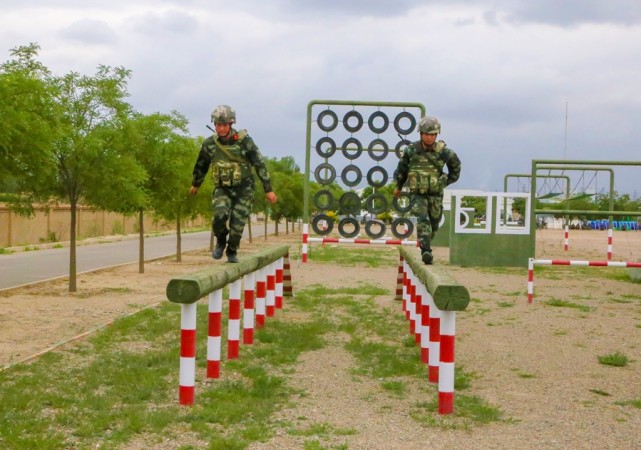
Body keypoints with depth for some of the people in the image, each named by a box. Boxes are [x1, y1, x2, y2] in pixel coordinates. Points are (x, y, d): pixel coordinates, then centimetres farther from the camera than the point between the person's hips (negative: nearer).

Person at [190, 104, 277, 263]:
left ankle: (232, 252, 23)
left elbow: (259, 164, -6)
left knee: (237, 224, -7)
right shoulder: (209, 143, -5)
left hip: (243, 188, -1)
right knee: (219, 216, -25)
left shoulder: (244, 140, -13)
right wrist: (195, 184, 27)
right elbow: (201, 165, 14)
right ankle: (220, 241, 7)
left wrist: (268, 189, -4)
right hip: (222, 188, 1)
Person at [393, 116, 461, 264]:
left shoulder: (443, 151, -9)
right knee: (422, 219, -22)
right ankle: (426, 251, -27)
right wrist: (398, 186, 21)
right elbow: (402, 168, 11)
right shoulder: (411, 150, -8)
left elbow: (456, 164, 13)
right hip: (417, 194, -2)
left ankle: (425, 244, 39)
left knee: (434, 223, 12)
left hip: (435, 194, 2)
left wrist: (449, 180, 12)